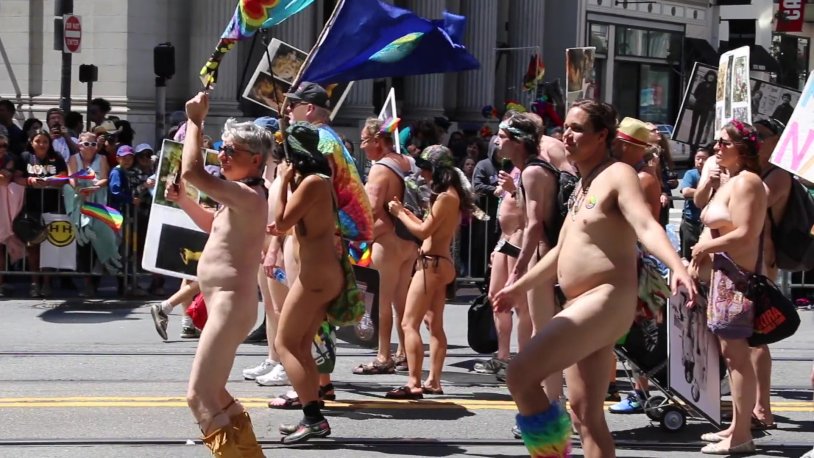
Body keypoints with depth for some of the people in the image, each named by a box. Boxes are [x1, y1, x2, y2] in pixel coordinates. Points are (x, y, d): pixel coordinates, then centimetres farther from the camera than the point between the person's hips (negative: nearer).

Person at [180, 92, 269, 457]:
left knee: (199, 395, -13)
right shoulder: (242, 197, 15)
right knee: (214, 392, 21)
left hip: (230, 304, -11)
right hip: (224, 303, 11)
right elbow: (212, 225, 35)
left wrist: (195, 122, -20)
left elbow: (192, 172, -31)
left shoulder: (248, 195, -19)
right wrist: (182, 200, 20)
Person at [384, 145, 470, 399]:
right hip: (441, 263, 11)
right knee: (435, 325, 14)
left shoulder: (445, 197, -17)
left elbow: (424, 231, -19)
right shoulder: (452, 195, 13)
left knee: (409, 323, -11)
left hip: (431, 264, -11)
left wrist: (399, 214, -8)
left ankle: (414, 385, -16)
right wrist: (406, 212, 10)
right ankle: (433, 381, 17)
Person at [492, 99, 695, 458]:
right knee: (585, 414, 9)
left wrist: (678, 268, -43)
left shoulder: (617, 175, -8)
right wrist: (518, 288, 38)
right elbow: (562, 250, 31)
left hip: (606, 302, -10)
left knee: (520, 374, -20)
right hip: (582, 306, 10)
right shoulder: (582, 185, 20)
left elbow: (646, 226, -25)